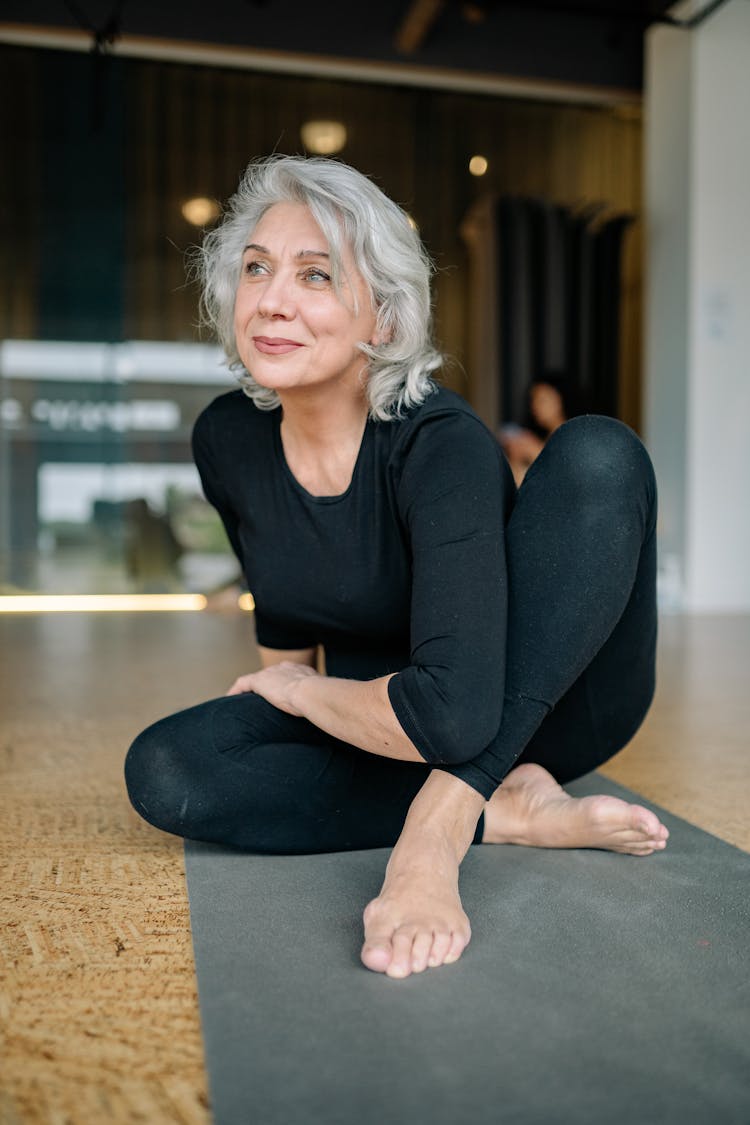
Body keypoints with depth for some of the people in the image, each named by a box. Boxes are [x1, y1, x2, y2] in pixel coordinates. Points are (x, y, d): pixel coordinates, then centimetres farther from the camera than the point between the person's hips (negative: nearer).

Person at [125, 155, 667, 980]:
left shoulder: (441, 443, -27)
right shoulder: (228, 440, -8)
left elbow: (451, 711, -37)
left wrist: (299, 692, -21)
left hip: (542, 702, -4)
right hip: (373, 720, 5)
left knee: (599, 455, -30)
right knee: (163, 771, -20)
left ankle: (437, 827, -32)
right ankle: (509, 813, -19)